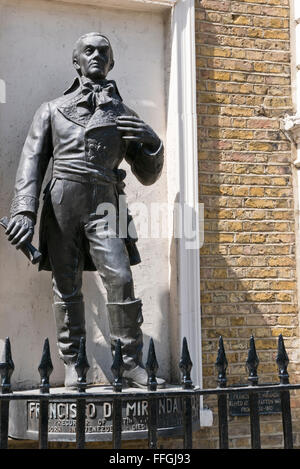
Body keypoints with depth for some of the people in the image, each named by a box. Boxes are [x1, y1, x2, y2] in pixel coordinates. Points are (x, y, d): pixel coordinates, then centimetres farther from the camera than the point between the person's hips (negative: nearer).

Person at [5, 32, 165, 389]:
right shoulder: (52, 110, 19)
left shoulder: (123, 116, 21)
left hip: (103, 204, 0)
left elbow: (147, 176, 20)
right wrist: (23, 210, -7)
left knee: (120, 279, -14)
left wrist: (153, 143, 0)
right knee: (66, 285, -1)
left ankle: (131, 363, -6)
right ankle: (72, 365, 6)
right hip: (62, 200, 0)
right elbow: (31, 161, 8)